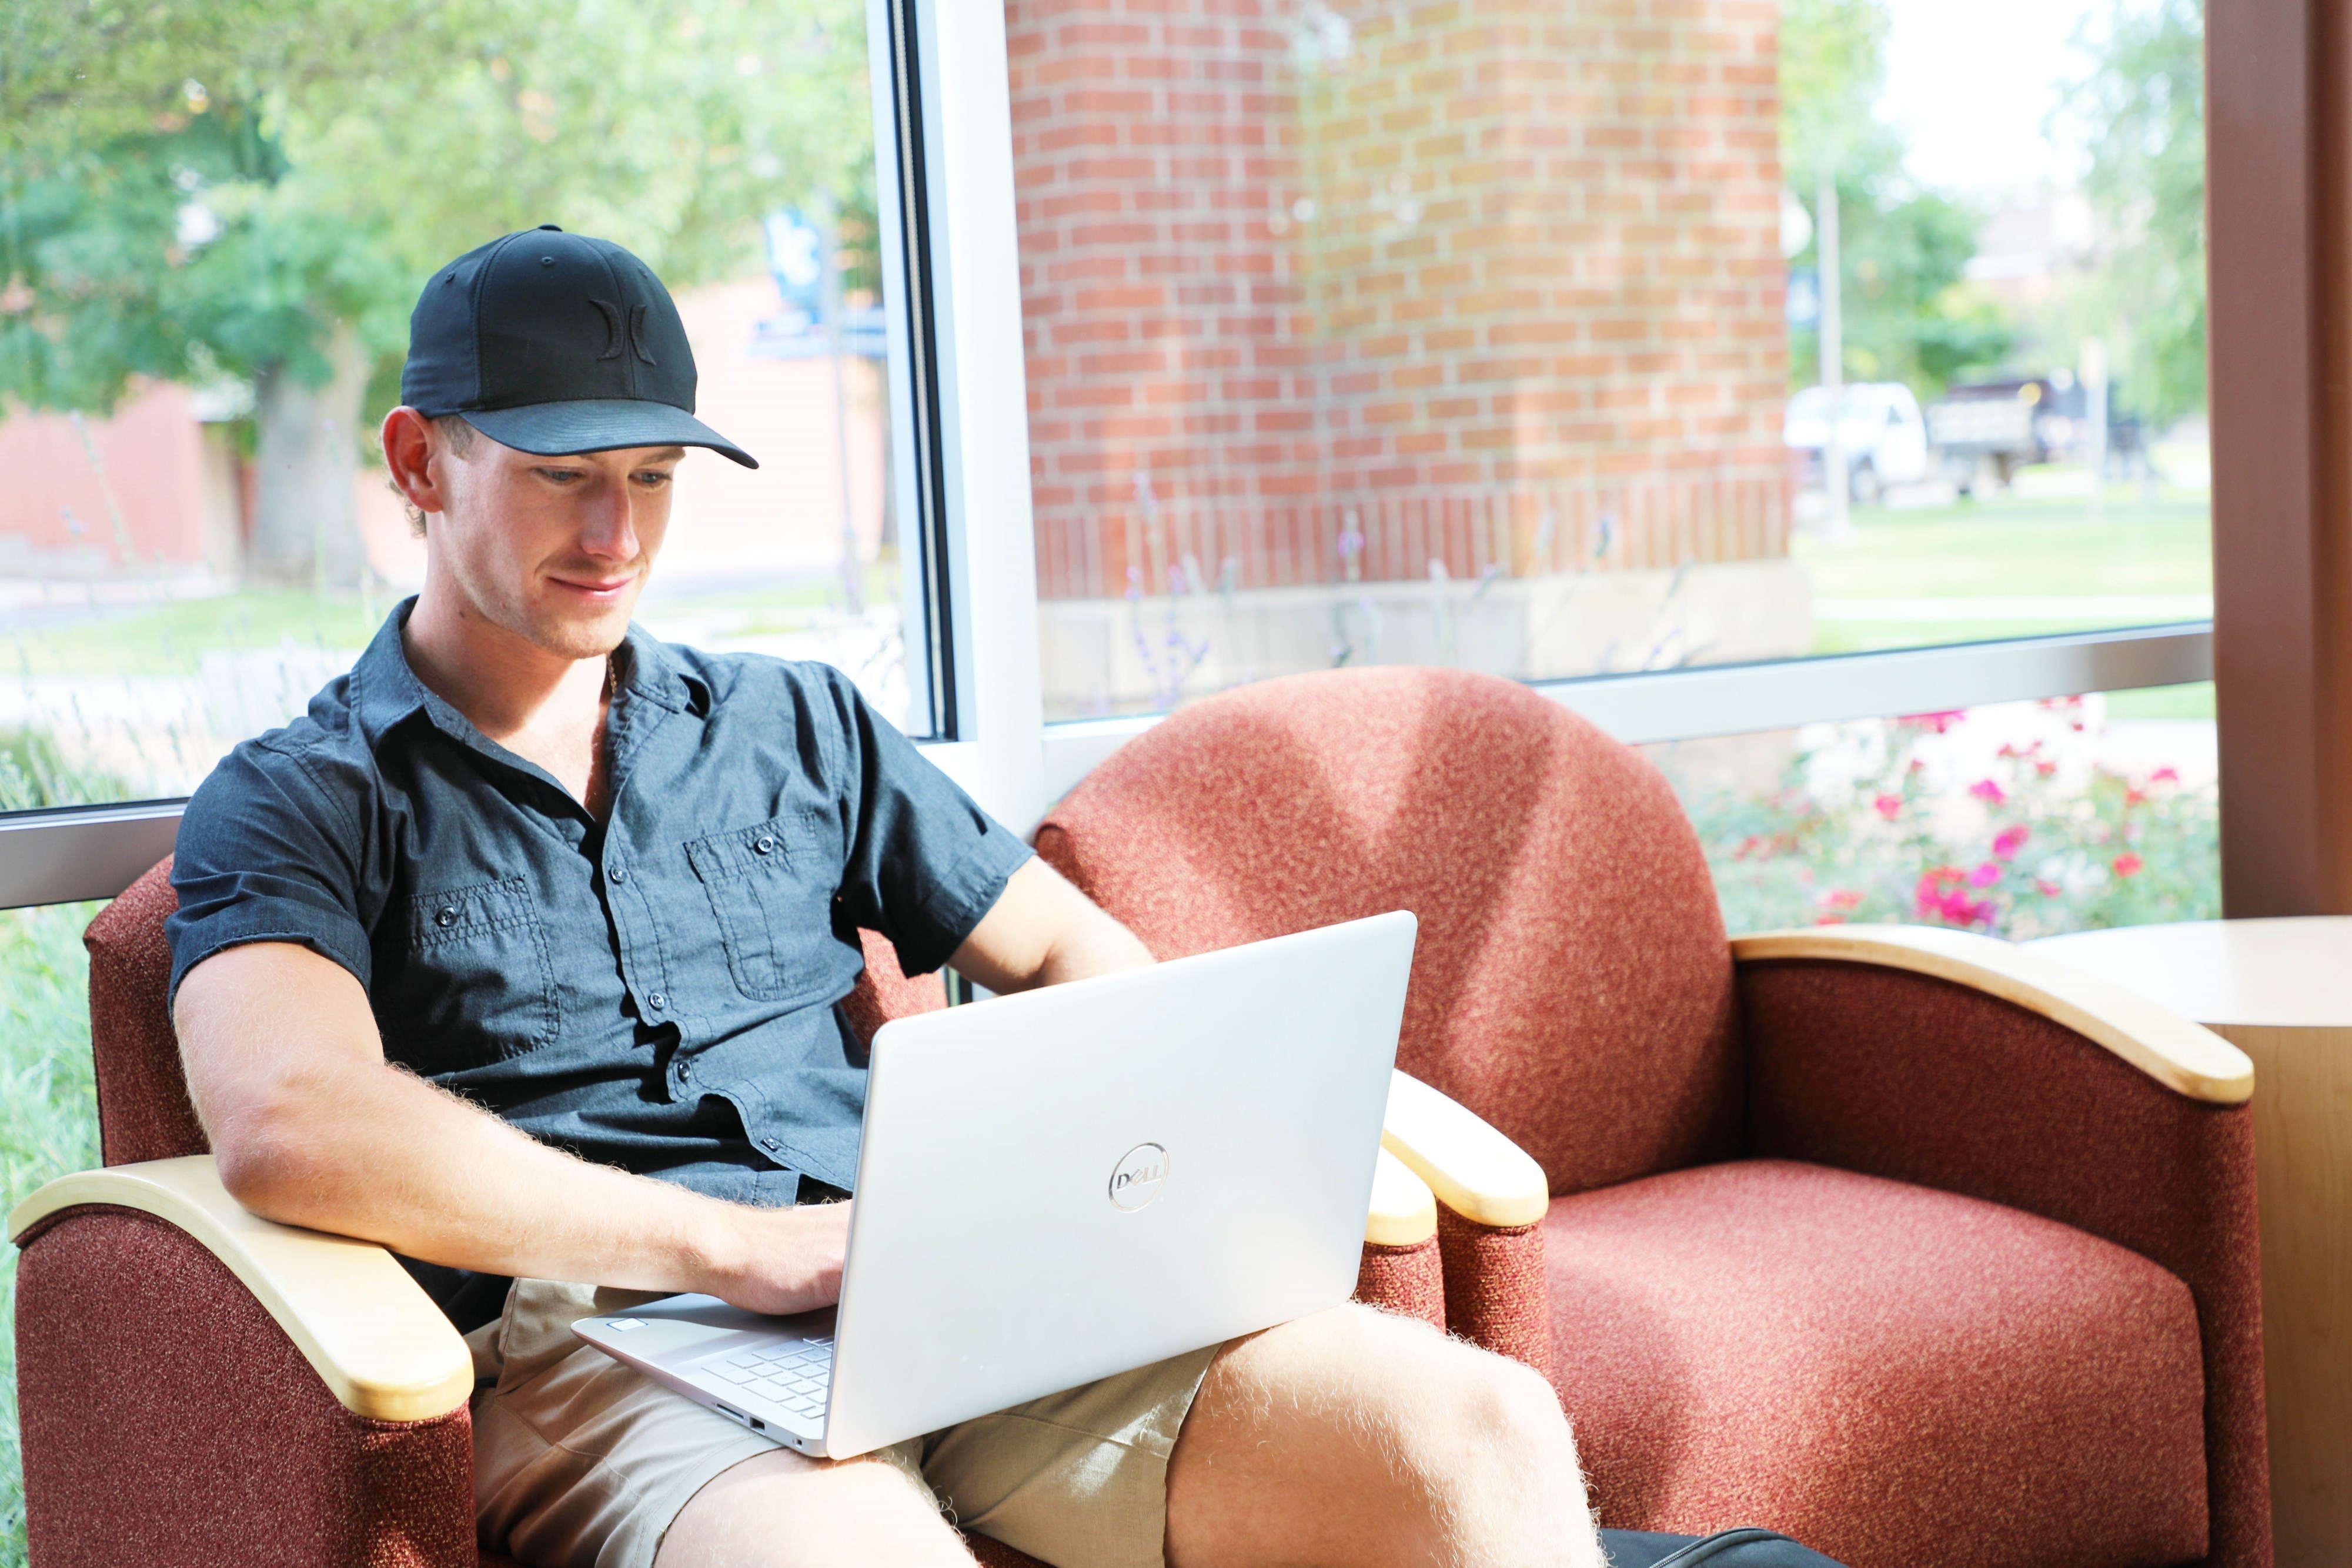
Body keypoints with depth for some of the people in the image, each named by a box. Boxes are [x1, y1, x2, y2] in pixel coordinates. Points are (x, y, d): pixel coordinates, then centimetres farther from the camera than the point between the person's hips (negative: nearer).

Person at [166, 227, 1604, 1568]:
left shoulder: (799, 727, 23)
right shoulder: (298, 805, 8)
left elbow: (1080, 956, 26)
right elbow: (292, 1128, -12)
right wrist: (742, 1246, -18)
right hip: (595, 1339, -4)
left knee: (1485, 1432, -20)